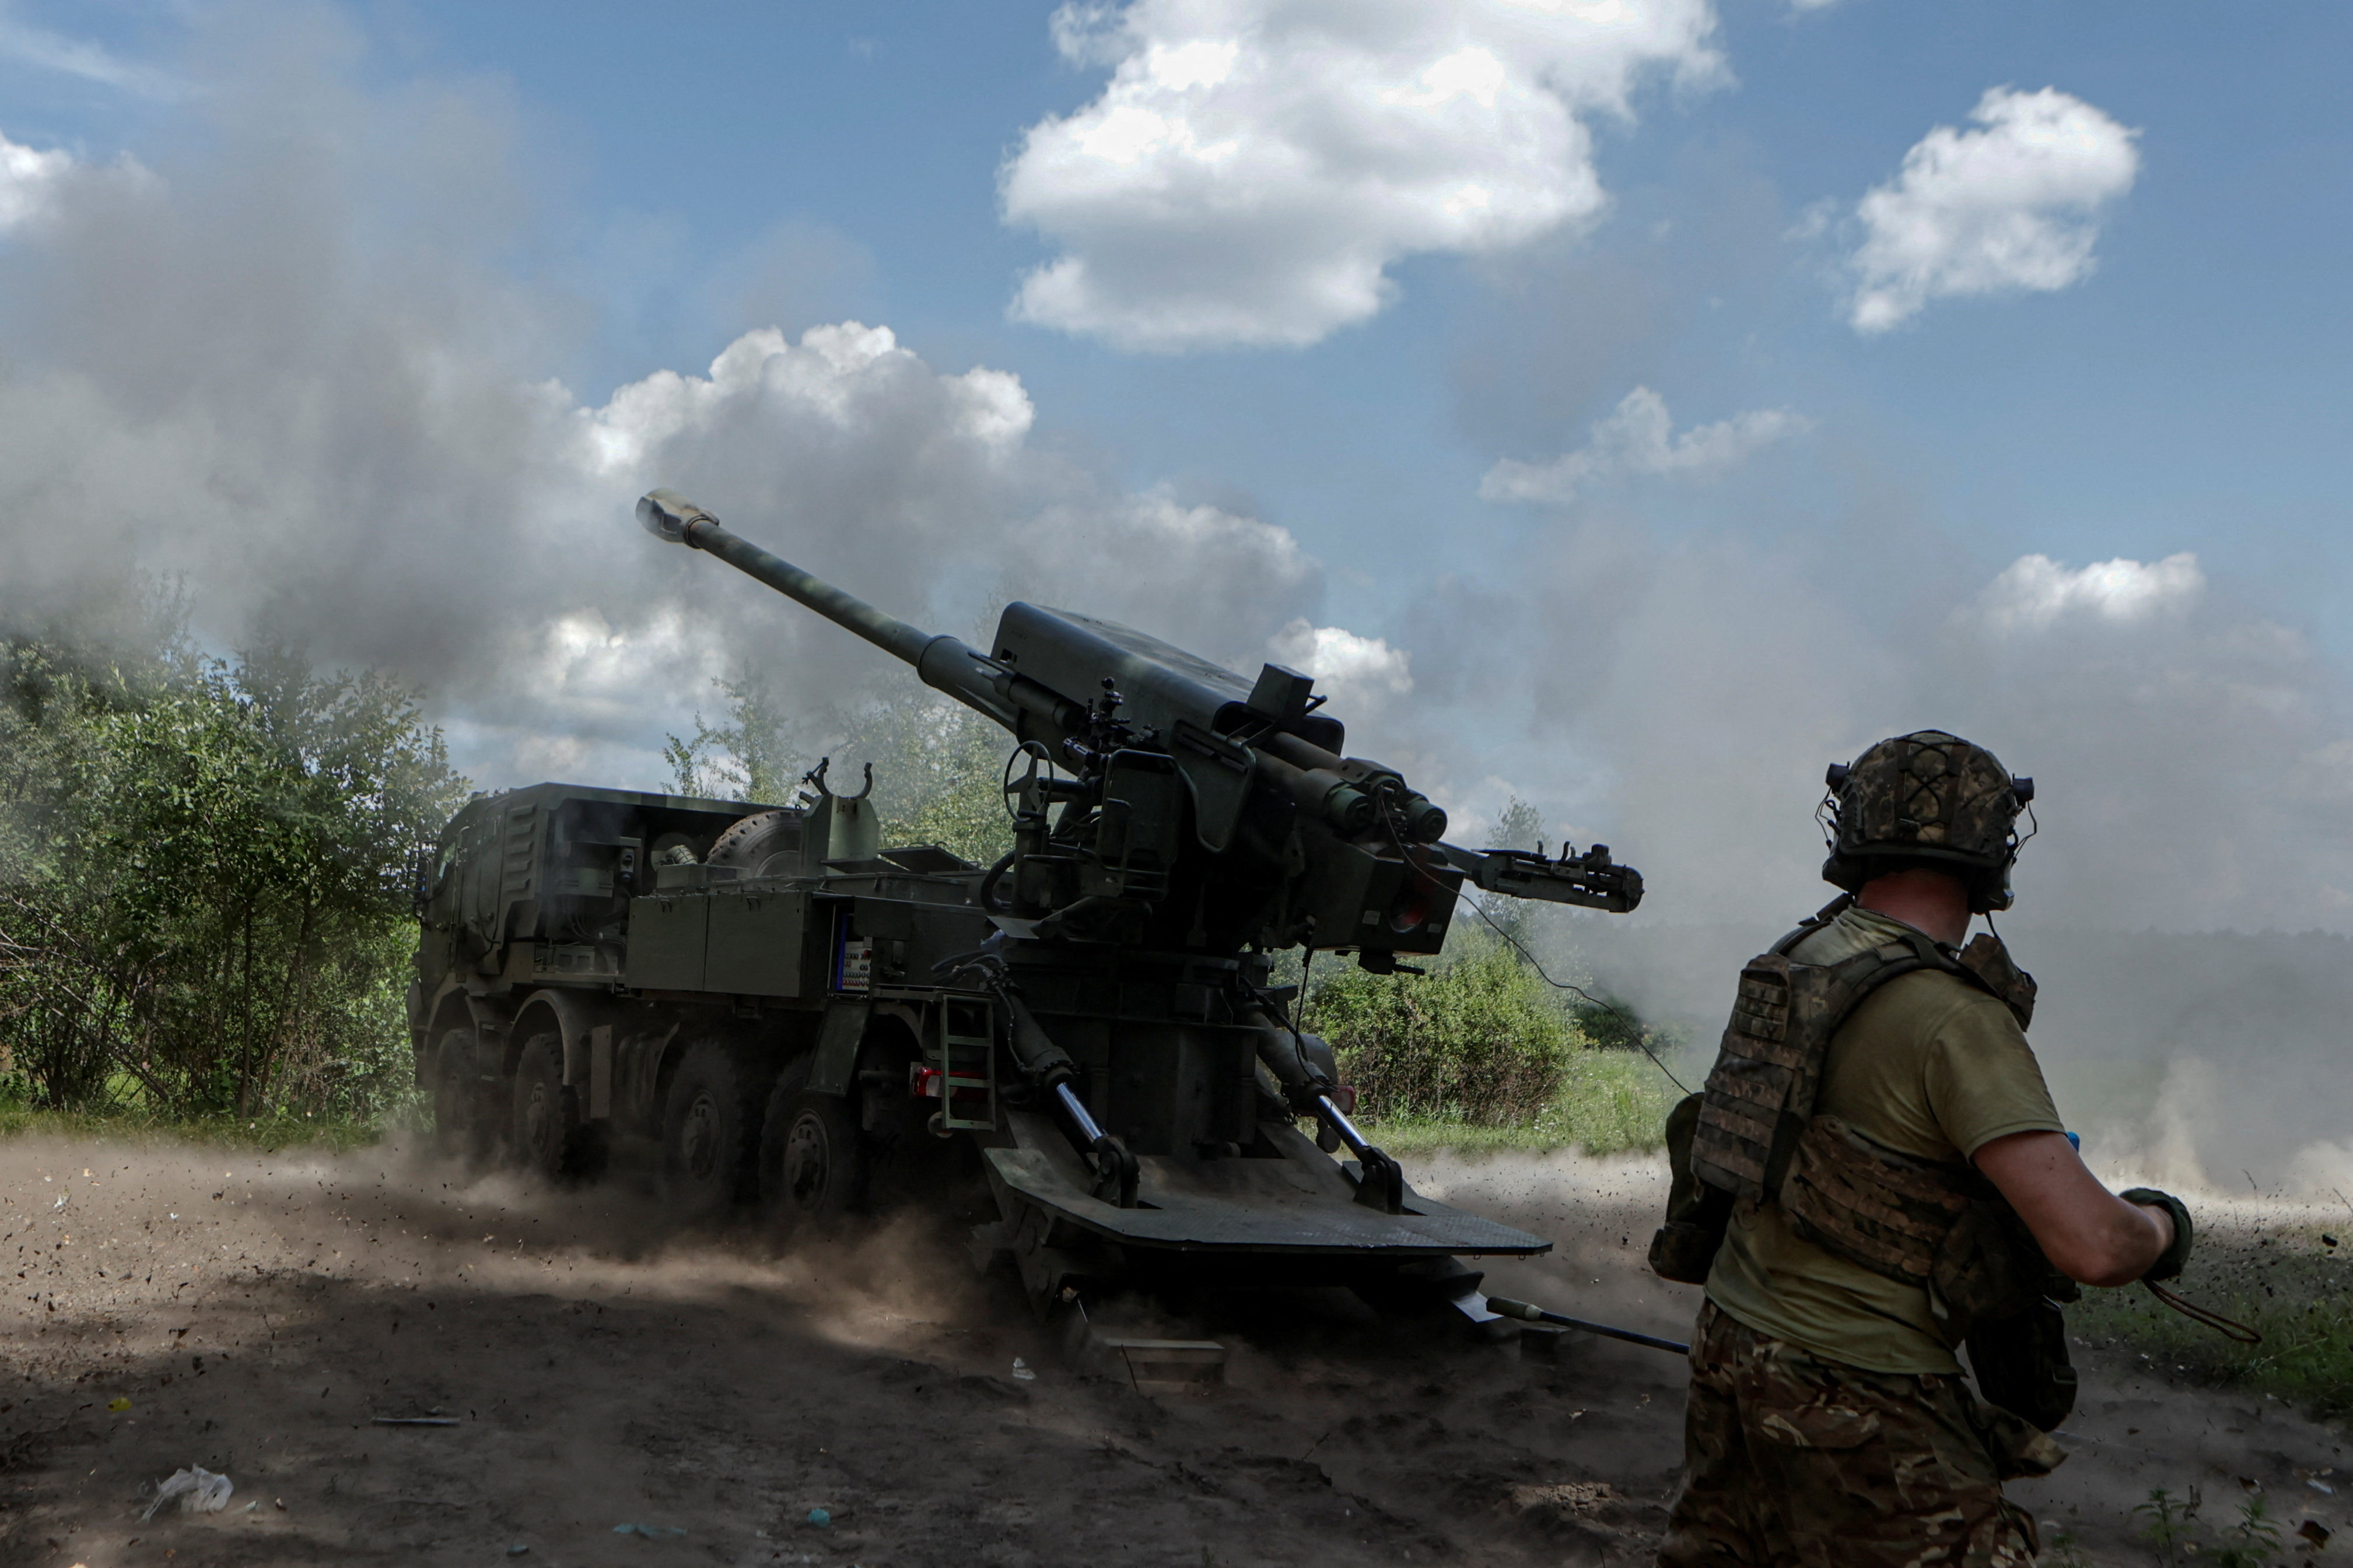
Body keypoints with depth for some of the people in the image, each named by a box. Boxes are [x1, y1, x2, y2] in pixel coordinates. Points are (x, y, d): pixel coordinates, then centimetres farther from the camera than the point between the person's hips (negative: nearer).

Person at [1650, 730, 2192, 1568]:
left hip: (1732, 1342, 8)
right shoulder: (1954, 1016, -21)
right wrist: (2160, 1224, -3)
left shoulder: (1793, 961, 3)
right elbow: (2090, 1245, -26)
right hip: (1854, 1402, -8)